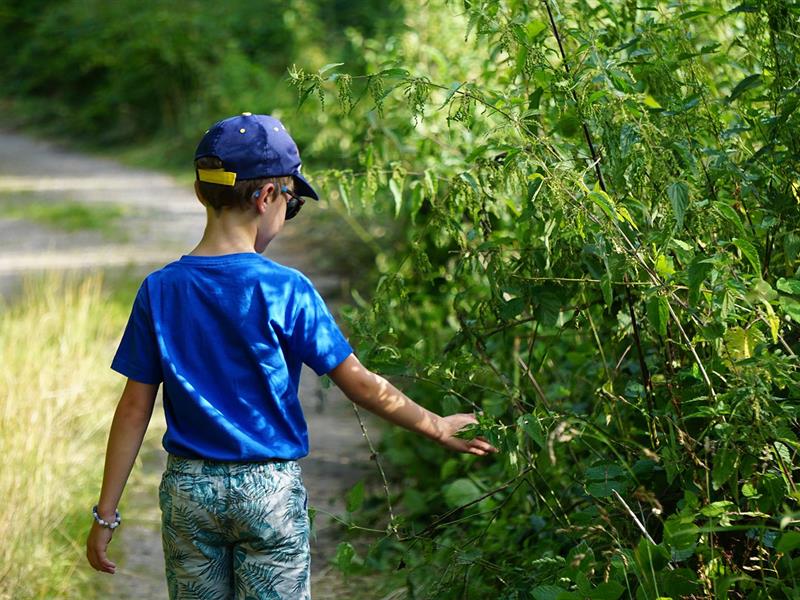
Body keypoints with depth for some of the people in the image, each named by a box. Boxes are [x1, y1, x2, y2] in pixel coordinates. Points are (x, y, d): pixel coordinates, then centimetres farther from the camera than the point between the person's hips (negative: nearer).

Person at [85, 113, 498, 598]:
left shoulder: (159, 291, -4)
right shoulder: (285, 291, -12)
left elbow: (134, 408, -2)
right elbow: (359, 383, -7)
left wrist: (107, 513, 3)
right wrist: (436, 427, 7)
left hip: (188, 490, 3)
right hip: (270, 489, -3)